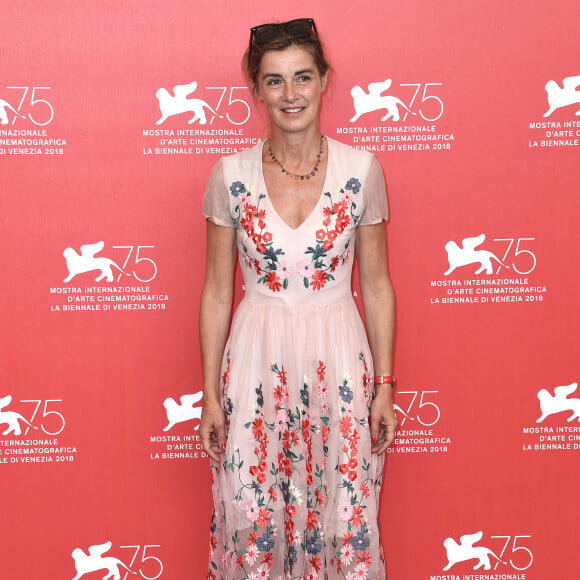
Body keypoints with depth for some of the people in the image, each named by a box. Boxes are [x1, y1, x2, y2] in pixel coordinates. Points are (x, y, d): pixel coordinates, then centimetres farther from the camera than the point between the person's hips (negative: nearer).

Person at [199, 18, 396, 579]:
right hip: (255, 361, 0)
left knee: (345, 516, 8)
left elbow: (376, 286, 3)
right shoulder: (230, 174, -2)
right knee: (252, 516, 8)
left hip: (339, 361, 0)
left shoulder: (362, 170, -2)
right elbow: (216, 291, 3)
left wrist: (385, 385, 1)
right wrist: (210, 394, 1)